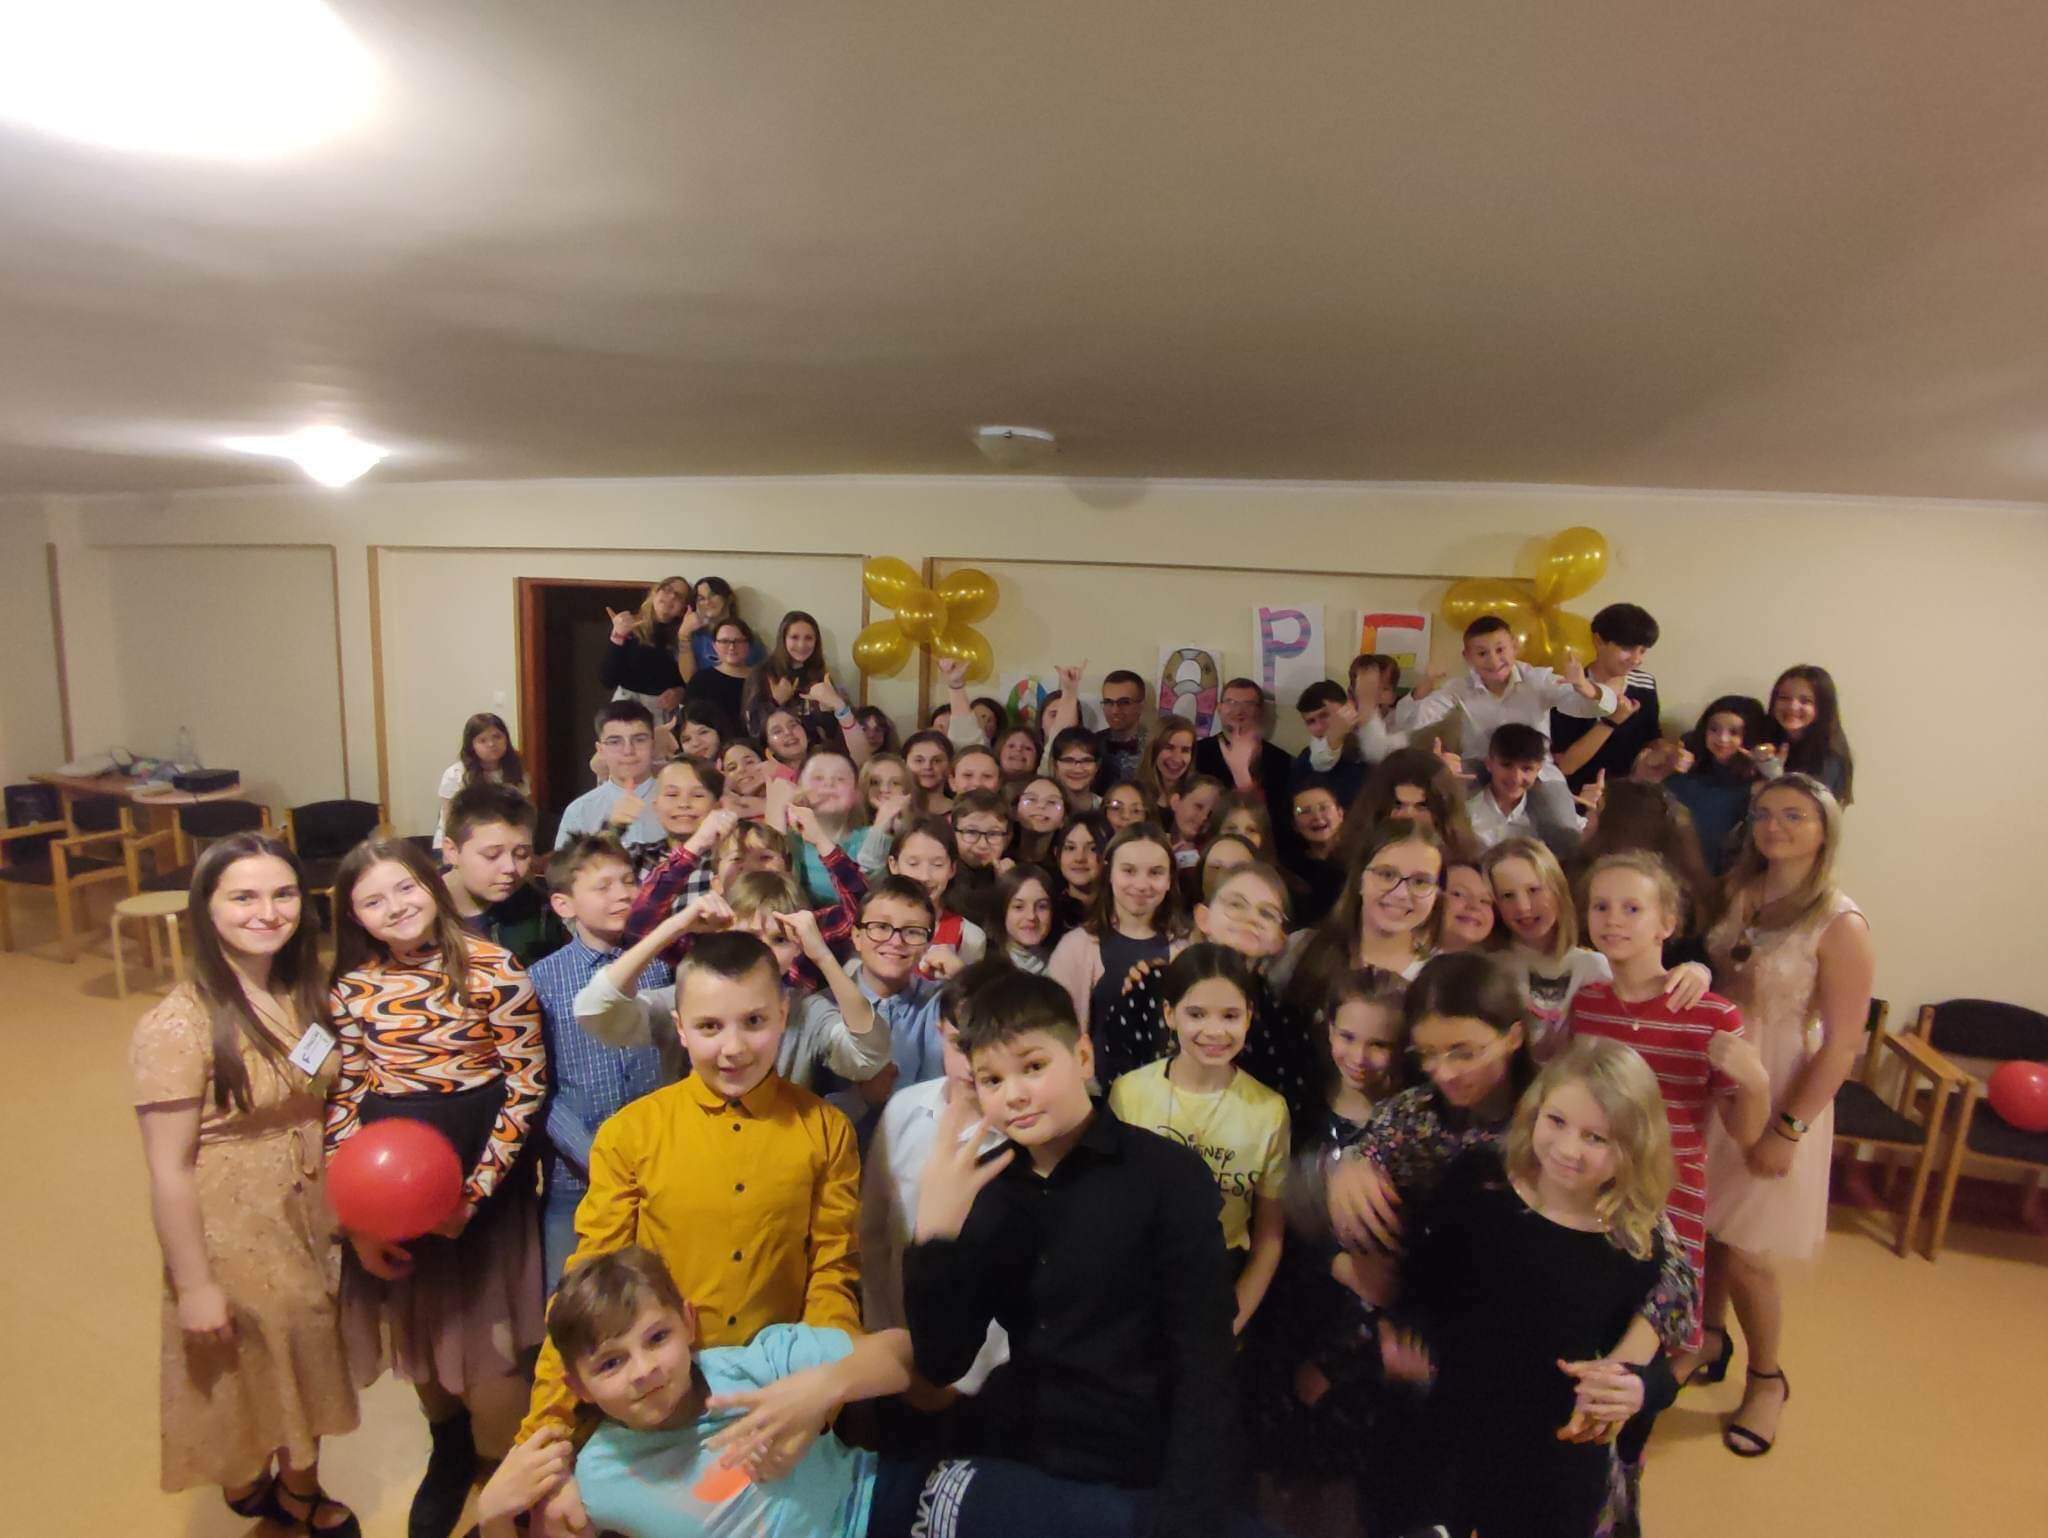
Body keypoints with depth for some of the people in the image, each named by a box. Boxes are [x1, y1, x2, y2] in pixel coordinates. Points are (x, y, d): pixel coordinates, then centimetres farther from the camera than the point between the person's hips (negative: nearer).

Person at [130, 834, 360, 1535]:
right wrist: (194, 1285, -14)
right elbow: (169, 1171, -19)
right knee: (248, 1366, 16)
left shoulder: (305, 993, -5)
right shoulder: (178, 1027, -23)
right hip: (232, 1233, -6)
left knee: (307, 1350, 22)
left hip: (308, 1217, 6)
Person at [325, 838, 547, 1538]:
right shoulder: (351, 988, -2)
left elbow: (528, 1084, -12)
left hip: (482, 1179, -3)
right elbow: (341, 1104, 2)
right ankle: (449, 1452, 48)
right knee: (416, 1332, 20)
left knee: (486, 1344, 4)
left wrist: (473, 1190, -16)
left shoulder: (492, 968, -14)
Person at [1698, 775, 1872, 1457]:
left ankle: (1767, 1378, 32)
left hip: (1777, 1099, -4)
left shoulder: (1839, 926, -14)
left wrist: (1788, 1128, -14)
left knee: (1744, 1252, 5)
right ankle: (1709, 1344, 40)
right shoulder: (1735, 895, 2)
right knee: (1704, 1229, 15)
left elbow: (1841, 1044, -14)